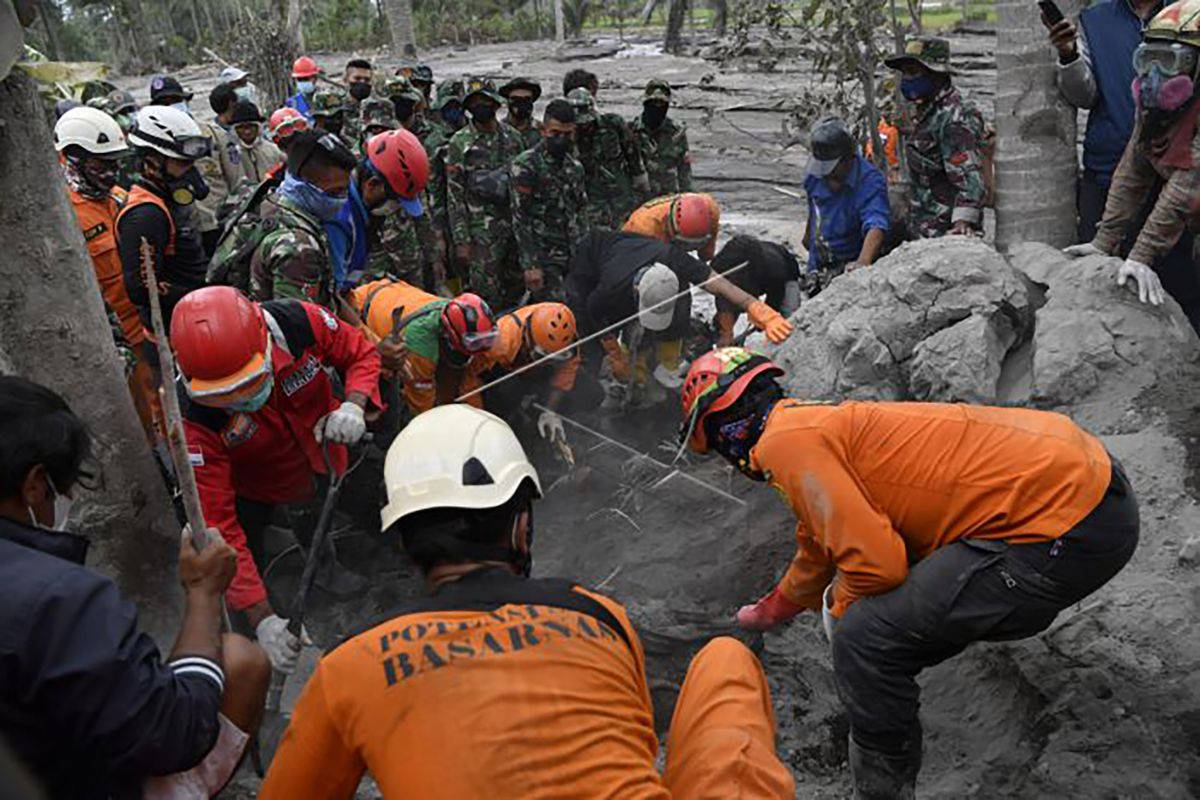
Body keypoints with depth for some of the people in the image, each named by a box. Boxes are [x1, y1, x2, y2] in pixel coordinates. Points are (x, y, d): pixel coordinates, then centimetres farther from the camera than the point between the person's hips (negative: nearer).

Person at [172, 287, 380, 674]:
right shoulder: (194, 417, -41)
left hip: (319, 460, 3)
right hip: (253, 491, -2)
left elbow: (362, 355, -18)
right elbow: (217, 525, -38)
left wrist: (354, 404, -40)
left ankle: (325, 569, 68)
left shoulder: (299, 322, -39)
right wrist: (262, 618, -43)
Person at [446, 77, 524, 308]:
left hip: (516, 228, 4)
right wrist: (461, 241, -10)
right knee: (487, 298, -3)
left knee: (515, 293, 12)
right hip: (482, 234, -4)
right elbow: (455, 196, -5)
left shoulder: (512, 137, 9)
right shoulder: (459, 143, -4)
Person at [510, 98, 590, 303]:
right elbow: (520, 220, -11)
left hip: (573, 258, 7)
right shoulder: (525, 165, -7)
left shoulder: (575, 168, 14)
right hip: (543, 258, -7)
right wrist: (530, 265, -16)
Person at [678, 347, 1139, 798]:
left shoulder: (786, 440, -12)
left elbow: (875, 561, -19)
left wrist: (841, 610, 3)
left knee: (865, 638, -15)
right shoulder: (820, 424, 18)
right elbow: (816, 550, 35)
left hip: (1067, 531, -10)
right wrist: (772, 611, 52)